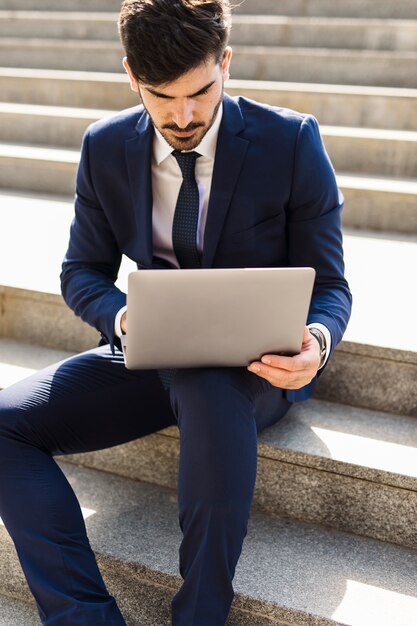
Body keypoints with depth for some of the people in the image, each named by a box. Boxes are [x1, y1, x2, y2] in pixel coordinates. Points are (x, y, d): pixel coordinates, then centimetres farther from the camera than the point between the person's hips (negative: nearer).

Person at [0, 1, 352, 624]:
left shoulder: (291, 141, -7)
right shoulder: (106, 147, 1)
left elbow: (328, 285, -3)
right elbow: (82, 270, 8)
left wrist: (316, 341, -28)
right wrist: (121, 315, -16)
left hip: (256, 363, -3)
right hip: (153, 355, 4)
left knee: (209, 391, -40)